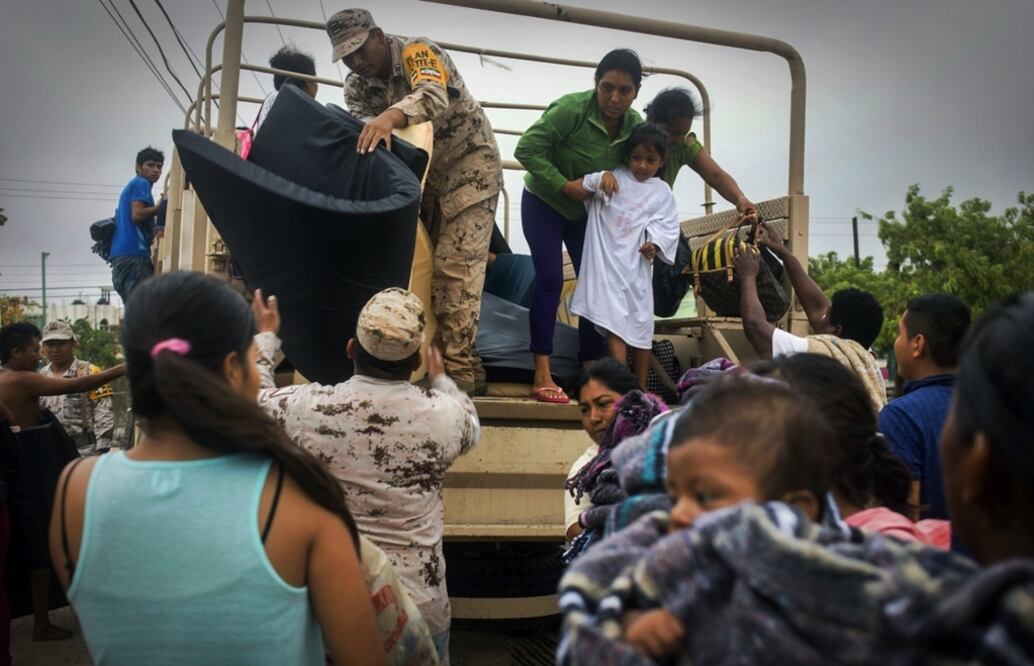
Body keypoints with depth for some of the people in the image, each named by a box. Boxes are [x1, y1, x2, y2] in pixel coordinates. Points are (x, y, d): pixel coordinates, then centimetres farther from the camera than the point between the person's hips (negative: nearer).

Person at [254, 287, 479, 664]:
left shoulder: (306, 408, -16)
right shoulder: (442, 416, -15)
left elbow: (252, 397, 6)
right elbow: (470, 427, 11)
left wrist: (265, 337, 23)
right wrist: (441, 381, 30)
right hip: (419, 607, 0)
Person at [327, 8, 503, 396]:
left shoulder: (417, 52, -18)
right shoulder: (356, 87, 3)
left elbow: (435, 97, -39)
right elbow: (359, 134, -12)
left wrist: (390, 116, -58)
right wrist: (376, 130, -36)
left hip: (469, 164, -7)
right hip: (423, 175, 8)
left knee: (455, 266, -16)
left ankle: (459, 369, -15)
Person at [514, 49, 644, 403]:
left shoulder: (636, 125, -11)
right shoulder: (571, 108, -28)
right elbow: (526, 149, -26)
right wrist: (565, 185, -28)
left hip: (589, 210, 6)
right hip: (544, 202, -5)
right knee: (550, 280, -13)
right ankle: (542, 375, -9)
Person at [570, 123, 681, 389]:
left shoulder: (662, 193, 9)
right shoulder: (614, 176, 7)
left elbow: (668, 226, 4)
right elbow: (582, 186, 0)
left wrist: (656, 244, -16)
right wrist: (601, 178, -19)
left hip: (635, 265, 2)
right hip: (605, 262, -2)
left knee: (640, 323, 9)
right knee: (613, 321, -10)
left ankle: (641, 387, 22)